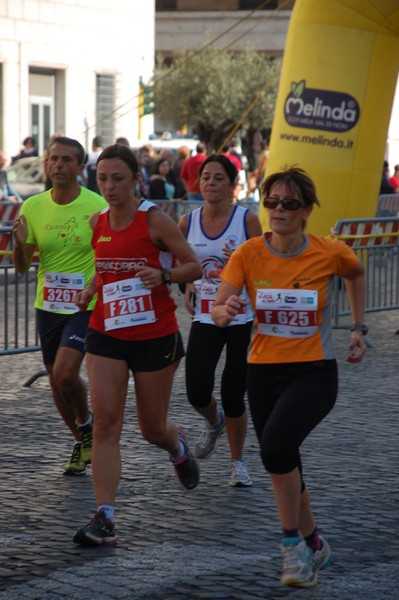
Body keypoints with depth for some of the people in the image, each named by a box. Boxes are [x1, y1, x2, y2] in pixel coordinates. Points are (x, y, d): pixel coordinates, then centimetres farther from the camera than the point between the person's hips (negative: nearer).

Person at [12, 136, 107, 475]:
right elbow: (22, 267, 5)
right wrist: (20, 243, -15)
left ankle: (85, 424, 9)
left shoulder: (97, 207, -11)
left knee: (65, 372, -20)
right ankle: (81, 444, 32)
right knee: (56, 381, 11)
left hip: (85, 307, -4)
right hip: (48, 306, 4)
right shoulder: (33, 207, 0)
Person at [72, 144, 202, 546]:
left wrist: (163, 276, -25)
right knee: (105, 422, -11)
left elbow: (194, 267, -6)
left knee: (152, 429, 9)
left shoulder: (154, 219, -11)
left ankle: (178, 446, 48)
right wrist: (91, 290, 2)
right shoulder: (97, 223, 4)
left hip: (155, 336, -3)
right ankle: (104, 518, -13)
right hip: (106, 336, 4)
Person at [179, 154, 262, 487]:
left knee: (233, 396, 0)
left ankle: (238, 461, 23)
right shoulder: (188, 222, 2)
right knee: (197, 392, -12)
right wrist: (187, 287, 0)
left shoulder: (247, 219, -6)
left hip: (242, 318, -2)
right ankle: (214, 423, 25)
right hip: (204, 318, 2)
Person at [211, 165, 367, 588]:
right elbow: (218, 310, -14)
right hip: (264, 372, 4)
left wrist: (358, 327, 11)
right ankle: (314, 545, 37)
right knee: (283, 466, 13)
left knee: (276, 445, -28)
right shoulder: (248, 254, -8)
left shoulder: (330, 253, -10)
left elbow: (356, 274, 13)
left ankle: (293, 542, -10)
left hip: (315, 372, -3)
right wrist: (226, 310, -37)